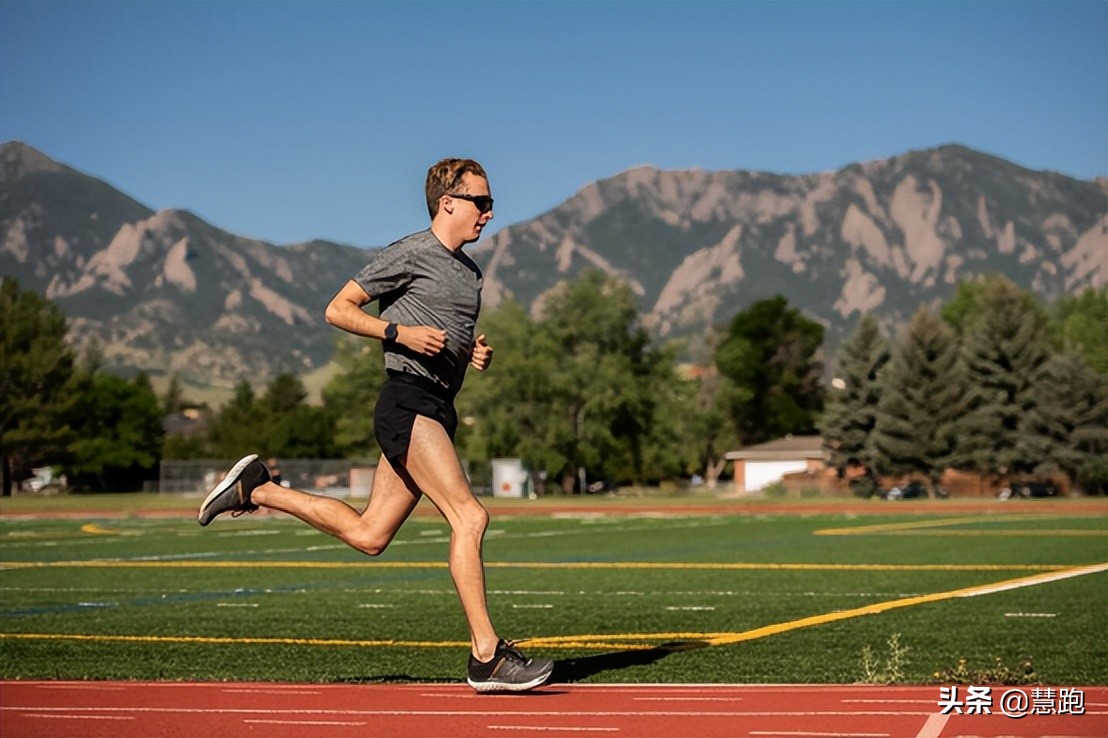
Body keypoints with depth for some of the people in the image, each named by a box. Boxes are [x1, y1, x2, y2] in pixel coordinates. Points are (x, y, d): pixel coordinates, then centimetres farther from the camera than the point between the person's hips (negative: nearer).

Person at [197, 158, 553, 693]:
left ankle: (256, 489, 23)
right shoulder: (408, 255, -4)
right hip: (407, 402, -9)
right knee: (469, 516, -17)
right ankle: (487, 657, -15)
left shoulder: (469, 272, 21)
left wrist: (476, 354, 10)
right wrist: (401, 333, -15)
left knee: (368, 535, 9)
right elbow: (338, 309, -2)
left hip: (438, 410, 9)